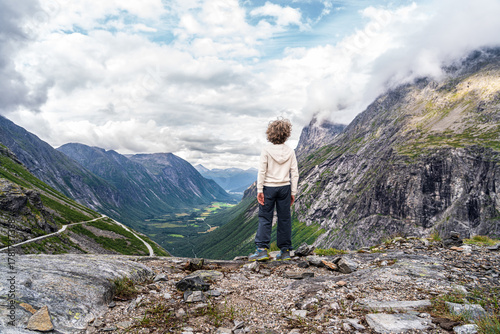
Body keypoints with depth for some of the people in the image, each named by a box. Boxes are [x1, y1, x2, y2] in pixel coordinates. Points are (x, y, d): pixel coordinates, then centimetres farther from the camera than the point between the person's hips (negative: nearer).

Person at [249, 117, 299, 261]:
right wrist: (293, 192, 7)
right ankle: (285, 251, 14)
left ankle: (262, 249, -3)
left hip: (269, 187, -2)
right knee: (284, 219, 8)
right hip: (285, 188, 3)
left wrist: (259, 190, -6)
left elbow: (262, 171, -10)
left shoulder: (266, 150, -7)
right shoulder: (290, 152, 1)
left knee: (265, 218, 3)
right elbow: (294, 173, 1)